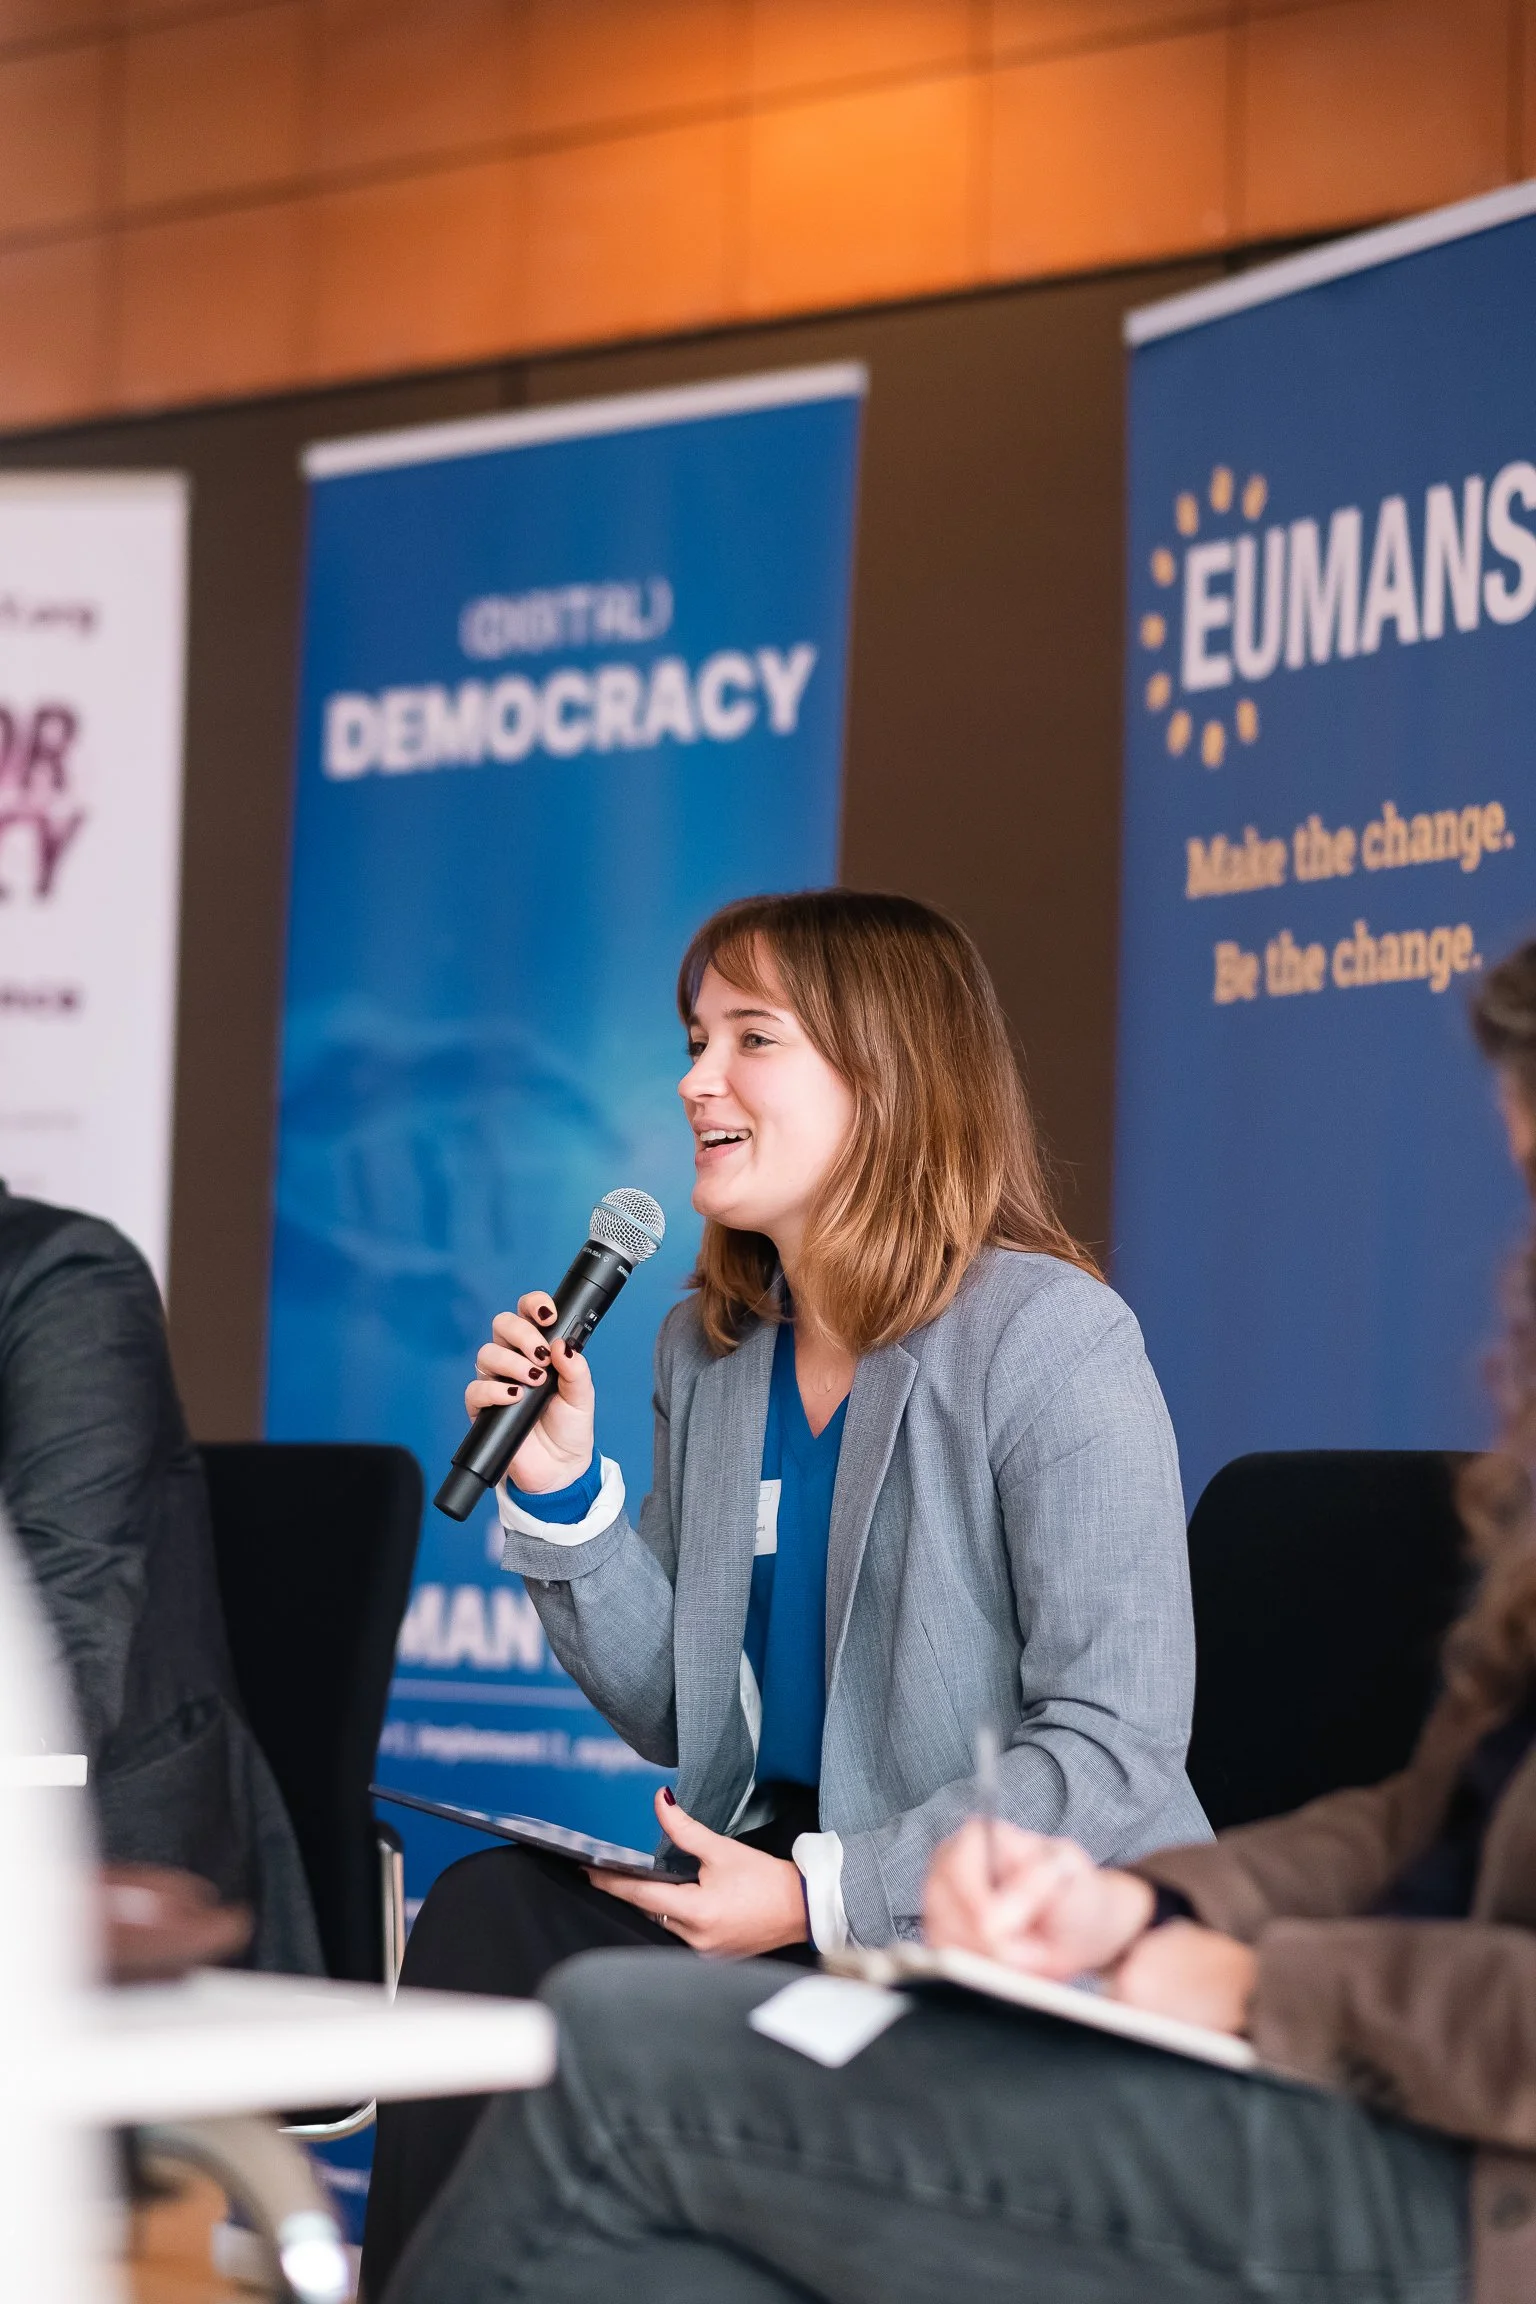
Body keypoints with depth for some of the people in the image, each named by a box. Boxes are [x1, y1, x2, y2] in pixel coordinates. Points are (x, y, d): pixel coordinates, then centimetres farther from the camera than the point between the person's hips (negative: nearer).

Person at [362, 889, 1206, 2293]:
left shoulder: (1052, 1341, -13)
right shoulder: (710, 1350, 10)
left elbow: (1113, 1750, -17)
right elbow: (672, 1713, 13)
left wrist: (820, 1896, -21)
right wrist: (562, 1489, -1)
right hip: (779, 1862, 7)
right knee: (487, 1916, -19)